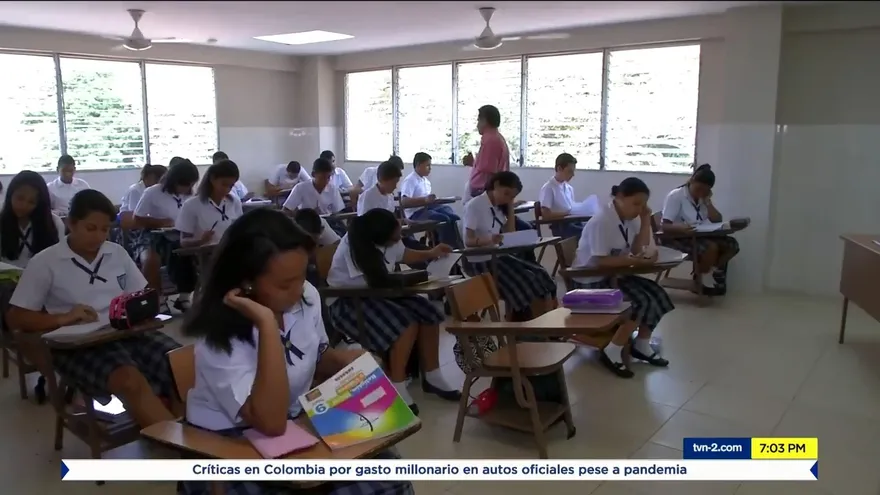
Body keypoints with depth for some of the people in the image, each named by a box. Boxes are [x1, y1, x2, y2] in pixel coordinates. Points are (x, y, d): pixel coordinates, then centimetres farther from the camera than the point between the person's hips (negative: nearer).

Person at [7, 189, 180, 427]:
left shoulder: (118, 253, 14)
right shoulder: (45, 262, 5)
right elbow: (15, 317, 3)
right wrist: (63, 318, -14)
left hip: (127, 333, 4)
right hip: (78, 345, -4)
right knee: (131, 381, -36)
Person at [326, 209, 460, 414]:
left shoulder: (387, 240, -5)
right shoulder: (354, 246, -28)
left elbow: (403, 254, 18)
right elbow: (379, 283, -26)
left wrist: (431, 254, 11)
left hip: (375, 292, 8)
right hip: (347, 301, -8)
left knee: (428, 314, -9)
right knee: (407, 324, -28)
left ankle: (432, 377, 4)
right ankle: (396, 389, -18)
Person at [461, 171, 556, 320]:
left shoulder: (498, 207, 12)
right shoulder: (474, 206, -11)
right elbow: (468, 241, -17)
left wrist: (510, 205, 4)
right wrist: (489, 240, -37)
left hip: (498, 256, 8)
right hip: (480, 262, -8)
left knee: (540, 275, -9)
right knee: (526, 283, -20)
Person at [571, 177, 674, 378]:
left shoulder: (630, 218, 3)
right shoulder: (602, 221, -21)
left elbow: (638, 250, -4)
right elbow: (600, 261, -26)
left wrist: (645, 219, -9)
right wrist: (635, 261, -26)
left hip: (615, 274, 8)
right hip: (592, 280, -8)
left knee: (657, 295, -3)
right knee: (642, 302, -21)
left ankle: (642, 345, 14)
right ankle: (612, 351, -8)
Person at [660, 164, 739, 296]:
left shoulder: (703, 197, 9)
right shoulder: (675, 196, -14)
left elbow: (718, 220, 1)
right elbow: (665, 226, -22)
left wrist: (707, 201, -9)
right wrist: (681, 227, -43)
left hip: (699, 236, 8)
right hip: (677, 238, -8)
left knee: (732, 245, -11)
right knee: (711, 247, -31)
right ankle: (702, 279, -7)